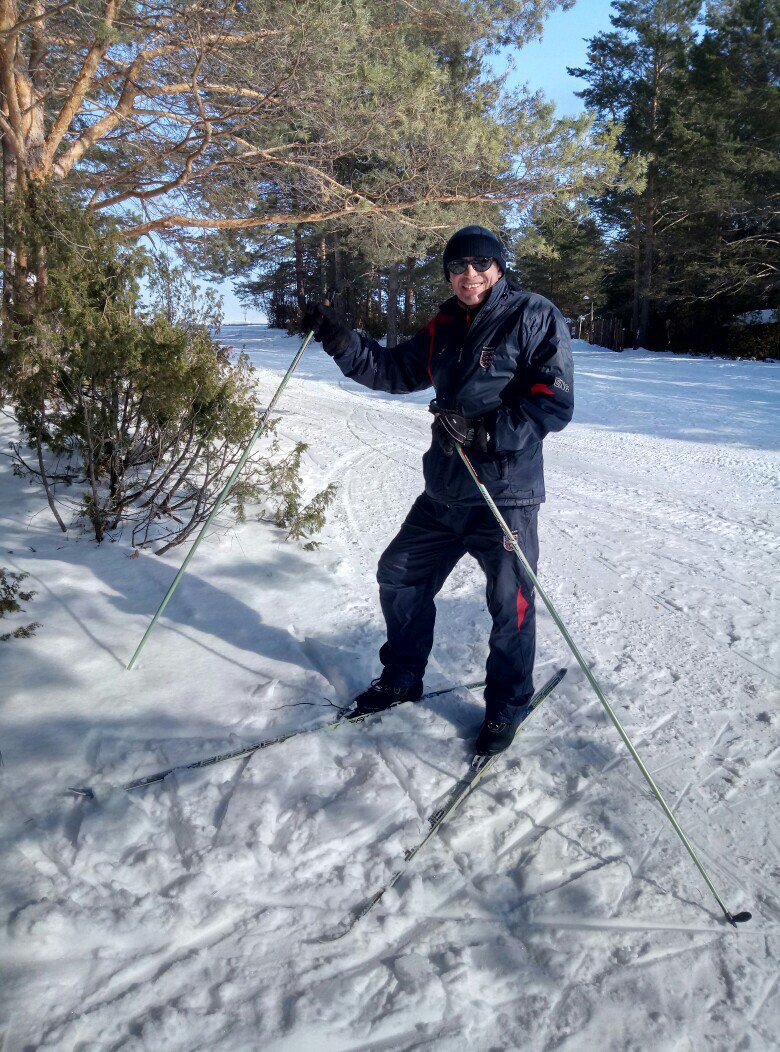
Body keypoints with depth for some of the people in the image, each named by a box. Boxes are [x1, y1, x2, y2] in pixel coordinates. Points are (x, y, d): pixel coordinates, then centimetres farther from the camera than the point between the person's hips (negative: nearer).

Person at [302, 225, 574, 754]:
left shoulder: (535, 316, -8)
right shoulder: (445, 327, 12)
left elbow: (556, 402, -15)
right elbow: (395, 370, 16)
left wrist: (485, 431, -23)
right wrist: (341, 339, 4)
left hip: (505, 493, -7)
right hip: (444, 490, 7)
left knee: (510, 605, 2)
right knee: (399, 577, 14)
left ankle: (507, 707, 26)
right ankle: (402, 679, 35)